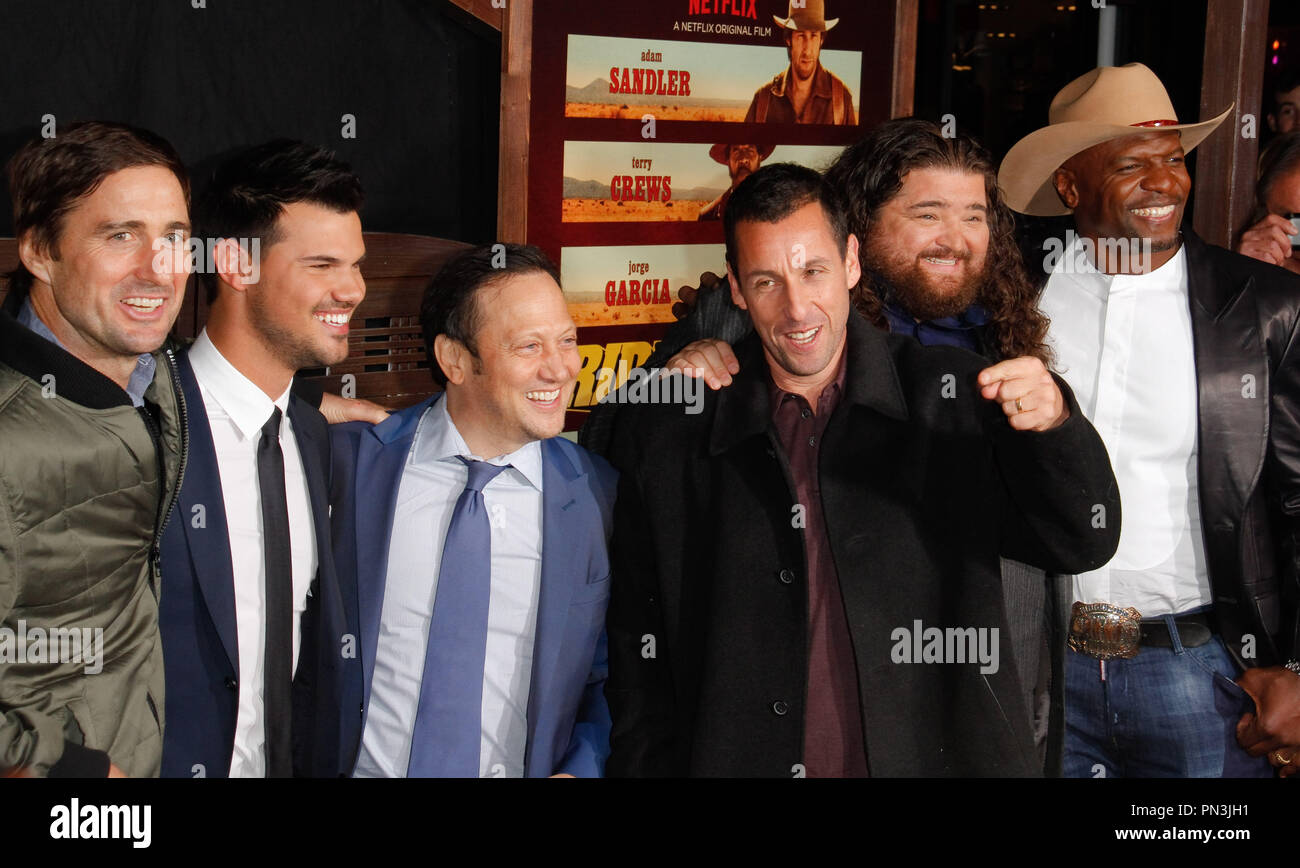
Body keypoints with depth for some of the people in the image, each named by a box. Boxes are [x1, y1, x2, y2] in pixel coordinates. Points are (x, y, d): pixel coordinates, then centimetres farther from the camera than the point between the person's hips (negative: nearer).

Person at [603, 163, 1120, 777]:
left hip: (936, 759, 0)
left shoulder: (954, 399, -3)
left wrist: (1053, 421, -22)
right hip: (741, 760, 0)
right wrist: (644, 766, -2)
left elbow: (1083, 545, -5)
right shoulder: (665, 433, -2)